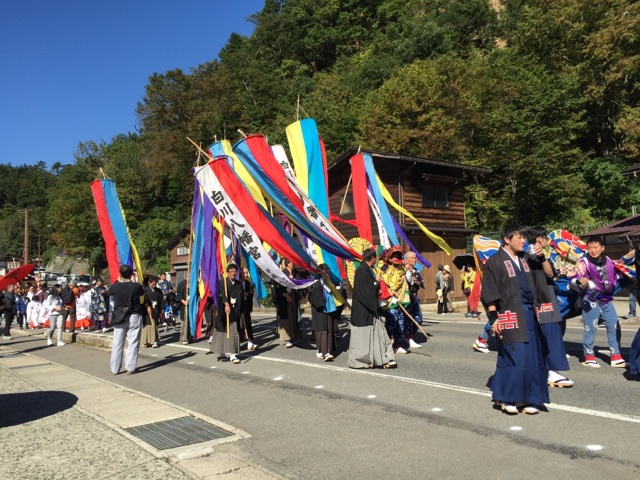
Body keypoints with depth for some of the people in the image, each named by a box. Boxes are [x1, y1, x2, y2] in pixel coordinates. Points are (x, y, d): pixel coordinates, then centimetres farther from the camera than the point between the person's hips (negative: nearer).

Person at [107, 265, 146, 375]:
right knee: (133, 343, 4)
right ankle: (130, 368, 5)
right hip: (134, 316, -2)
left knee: (117, 343, 9)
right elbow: (142, 294, 8)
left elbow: (108, 293, 14)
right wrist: (134, 281, 11)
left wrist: (117, 281, 18)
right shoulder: (136, 286, -11)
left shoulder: (115, 286, -7)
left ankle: (114, 369, 15)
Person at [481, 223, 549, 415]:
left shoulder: (525, 258, 12)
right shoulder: (495, 261, -6)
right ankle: (505, 397, 10)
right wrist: (494, 318, -13)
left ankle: (527, 398, 19)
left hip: (529, 313, 6)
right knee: (514, 356, -6)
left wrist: (541, 257, 3)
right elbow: (489, 294, -8)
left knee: (532, 356, 8)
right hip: (510, 315, -6)